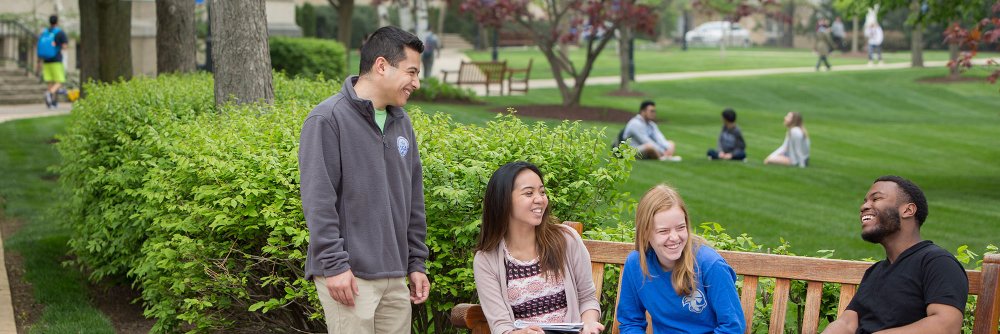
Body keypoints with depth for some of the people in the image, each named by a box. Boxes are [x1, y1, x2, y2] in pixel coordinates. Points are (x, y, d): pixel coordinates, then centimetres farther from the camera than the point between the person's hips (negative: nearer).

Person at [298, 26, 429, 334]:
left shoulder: (402, 123, 13)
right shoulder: (328, 119, -9)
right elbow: (318, 201, -14)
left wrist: (416, 263, 15)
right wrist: (334, 265, -17)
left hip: (394, 276, 7)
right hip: (350, 274, -7)